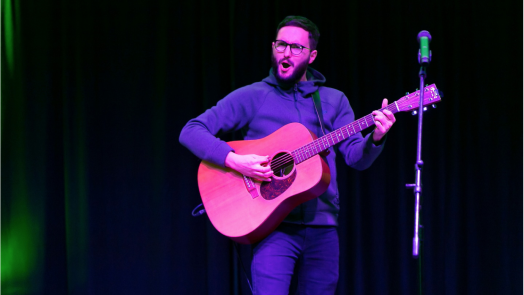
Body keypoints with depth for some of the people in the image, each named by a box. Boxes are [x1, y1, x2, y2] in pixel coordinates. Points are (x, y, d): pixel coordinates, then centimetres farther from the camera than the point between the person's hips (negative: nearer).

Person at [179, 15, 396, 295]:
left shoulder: (334, 101, 12)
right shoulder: (251, 97, 2)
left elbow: (356, 157, 4)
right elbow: (190, 131, -4)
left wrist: (376, 138, -18)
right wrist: (234, 160, -19)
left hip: (322, 227, 4)